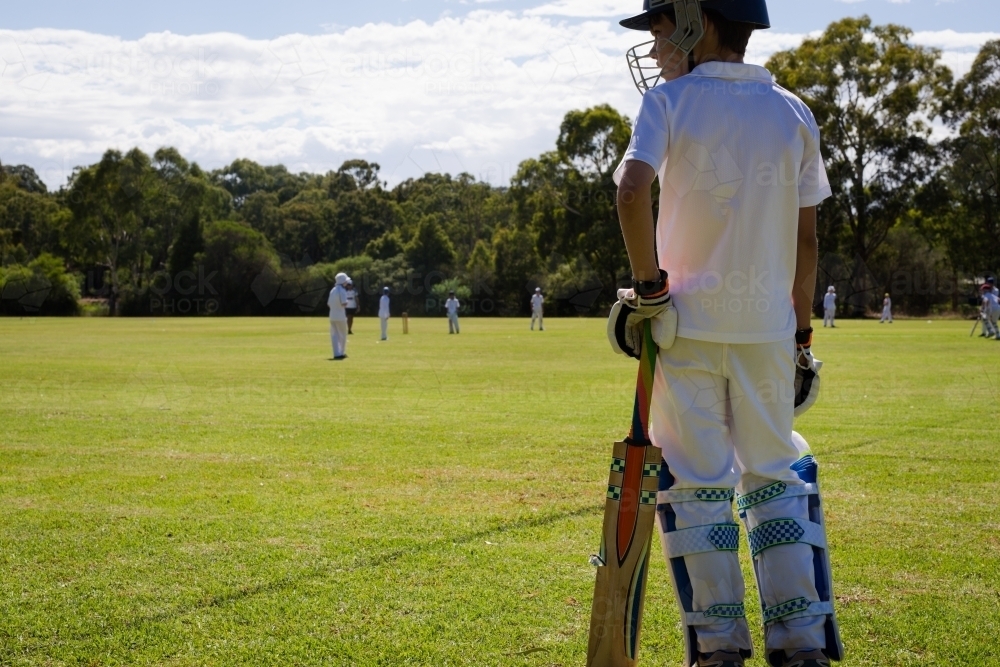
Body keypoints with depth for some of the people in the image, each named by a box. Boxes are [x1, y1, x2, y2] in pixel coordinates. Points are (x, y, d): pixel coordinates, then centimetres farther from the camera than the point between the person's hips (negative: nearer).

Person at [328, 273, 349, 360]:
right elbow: (344, 304, -22)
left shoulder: (333, 290, 11)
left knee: (334, 335, 5)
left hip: (332, 316, 6)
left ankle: (337, 354, -2)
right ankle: (341, 353, 17)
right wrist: (346, 302, -2)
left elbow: (328, 303, 15)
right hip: (341, 316, -6)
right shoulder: (342, 291, -13)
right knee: (342, 335, 9)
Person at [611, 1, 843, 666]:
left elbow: (633, 188, -21)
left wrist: (648, 284, -11)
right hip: (768, 325, 3)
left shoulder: (670, 100, -4)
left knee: (696, 482, 4)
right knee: (776, 476, 12)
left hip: (688, 320, -3)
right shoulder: (793, 113, 8)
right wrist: (802, 329, 15)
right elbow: (806, 239, 8)